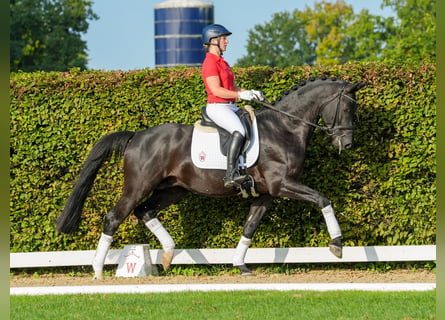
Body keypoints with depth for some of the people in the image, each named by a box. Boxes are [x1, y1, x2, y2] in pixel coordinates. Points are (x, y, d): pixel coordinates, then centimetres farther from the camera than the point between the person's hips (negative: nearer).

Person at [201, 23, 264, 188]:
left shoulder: (222, 62, 21)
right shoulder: (210, 62, -10)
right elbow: (216, 90, -19)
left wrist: (250, 92, 9)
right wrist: (240, 95, -17)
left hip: (230, 107, 11)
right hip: (217, 107, -11)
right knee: (239, 131, -33)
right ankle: (230, 174, -40)